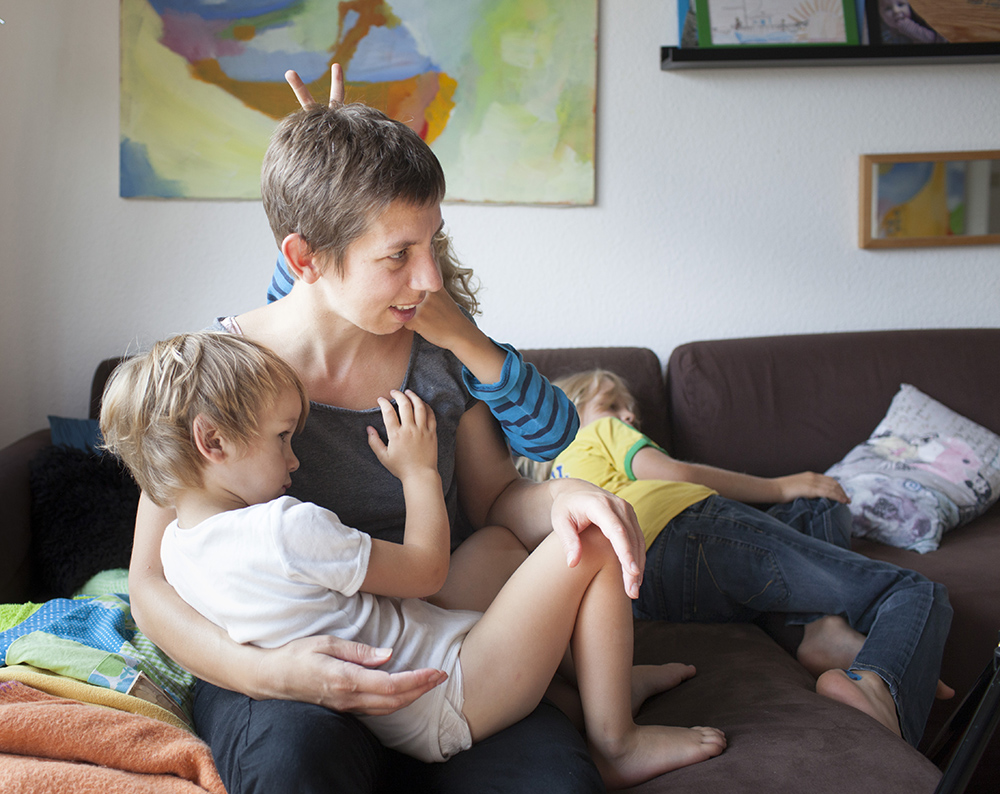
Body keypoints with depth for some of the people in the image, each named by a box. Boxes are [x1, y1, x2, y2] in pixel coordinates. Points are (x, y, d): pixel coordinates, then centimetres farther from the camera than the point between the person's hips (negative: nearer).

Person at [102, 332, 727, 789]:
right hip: (449, 703, -10)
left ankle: (611, 674, 32)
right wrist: (419, 470, -2)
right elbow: (426, 570, -16)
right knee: (597, 539, -11)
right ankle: (616, 744, 2)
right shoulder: (287, 529, -28)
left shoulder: (178, 546, 1)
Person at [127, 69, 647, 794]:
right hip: (275, 666, -2)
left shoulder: (441, 349, 0)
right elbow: (152, 587, -7)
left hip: (435, 660, 2)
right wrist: (266, 671, -27)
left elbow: (493, 496, 11)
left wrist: (558, 497, -14)